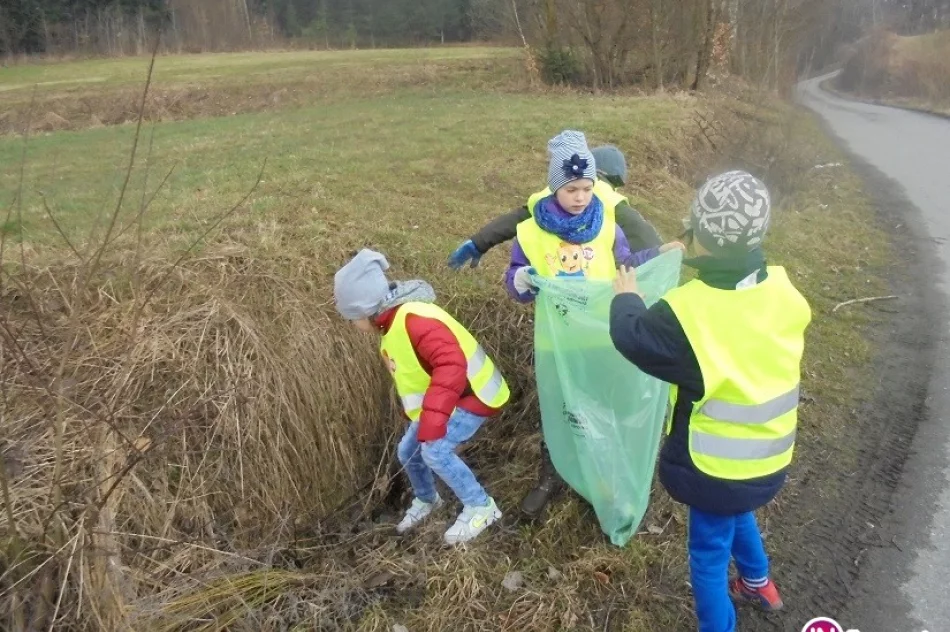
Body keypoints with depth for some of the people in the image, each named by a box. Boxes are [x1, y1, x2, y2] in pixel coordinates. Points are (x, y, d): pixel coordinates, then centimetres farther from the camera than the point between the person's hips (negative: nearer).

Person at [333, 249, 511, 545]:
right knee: (408, 451, 14)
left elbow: (451, 366, -43)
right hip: (439, 399, 10)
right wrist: (420, 411, 20)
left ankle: (481, 507, -6)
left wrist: (433, 417, -44)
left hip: (472, 395, -10)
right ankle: (426, 500, 42)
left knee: (435, 450, -26)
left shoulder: (415, 320, -33)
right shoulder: (392, 324, 3)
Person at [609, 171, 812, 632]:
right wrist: (708, 266, 13)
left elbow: (632, 338, -13)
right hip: (769, 456, 7)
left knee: (709, 551, 16)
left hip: (718, 464, -7)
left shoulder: (689, 310, -31)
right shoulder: (782, 290, -13)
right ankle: (758, 583, 60)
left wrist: (625, 297, 6)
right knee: (737, 511, 36)